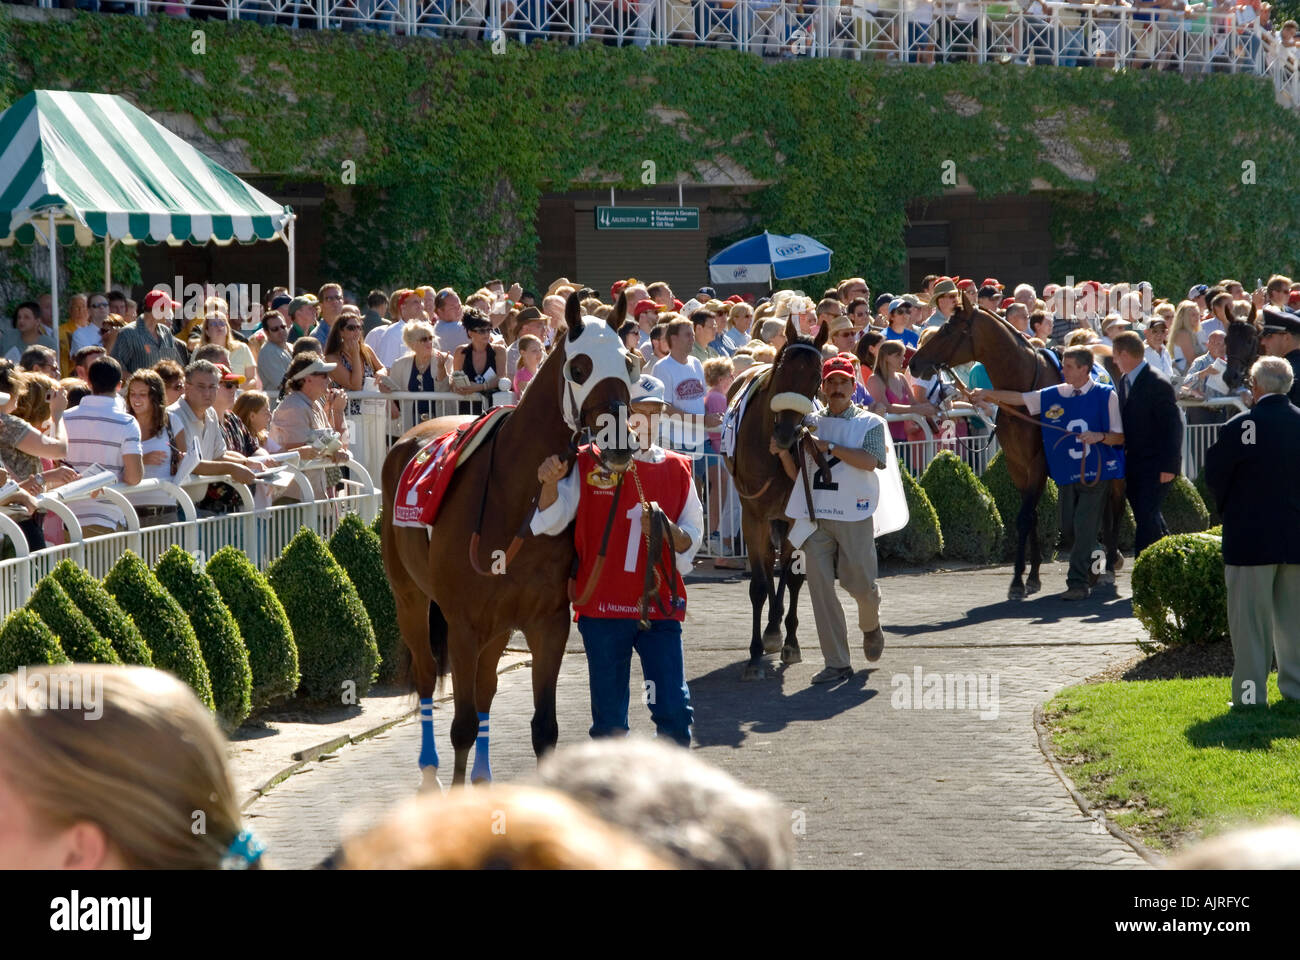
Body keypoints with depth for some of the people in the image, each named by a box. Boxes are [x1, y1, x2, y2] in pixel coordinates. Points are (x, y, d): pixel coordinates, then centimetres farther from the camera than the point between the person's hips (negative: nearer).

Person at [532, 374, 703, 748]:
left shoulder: (676, 469, 8)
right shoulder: (587, 465, 1)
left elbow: (692, 538, 7)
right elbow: (549, 522, -6)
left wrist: (667, 531, -15)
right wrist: (549, 484, -26)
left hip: (660, 607, 1)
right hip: (602, 606, -1)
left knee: (674, 710, -6)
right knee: (609, 718, 4)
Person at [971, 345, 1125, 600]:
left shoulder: (1106, 396, -6)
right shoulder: (1052, 396, 5)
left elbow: (1119, 437, -4)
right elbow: (1019, 398, 5)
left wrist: (1099, 436, -23)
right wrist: (987, 394, -7)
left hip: (1097, 472, -5)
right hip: (1067, 474, 5)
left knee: (1084, 526, -10)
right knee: (1068, 527, 9)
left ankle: (1078, 583, -9)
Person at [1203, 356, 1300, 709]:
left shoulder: (1240, 427, -15)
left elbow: (1214, 477, -6)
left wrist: (1226, 507, 11)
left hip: (1250, 538, -4)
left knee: (1250, 620, 2)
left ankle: (1250, 694, 2)